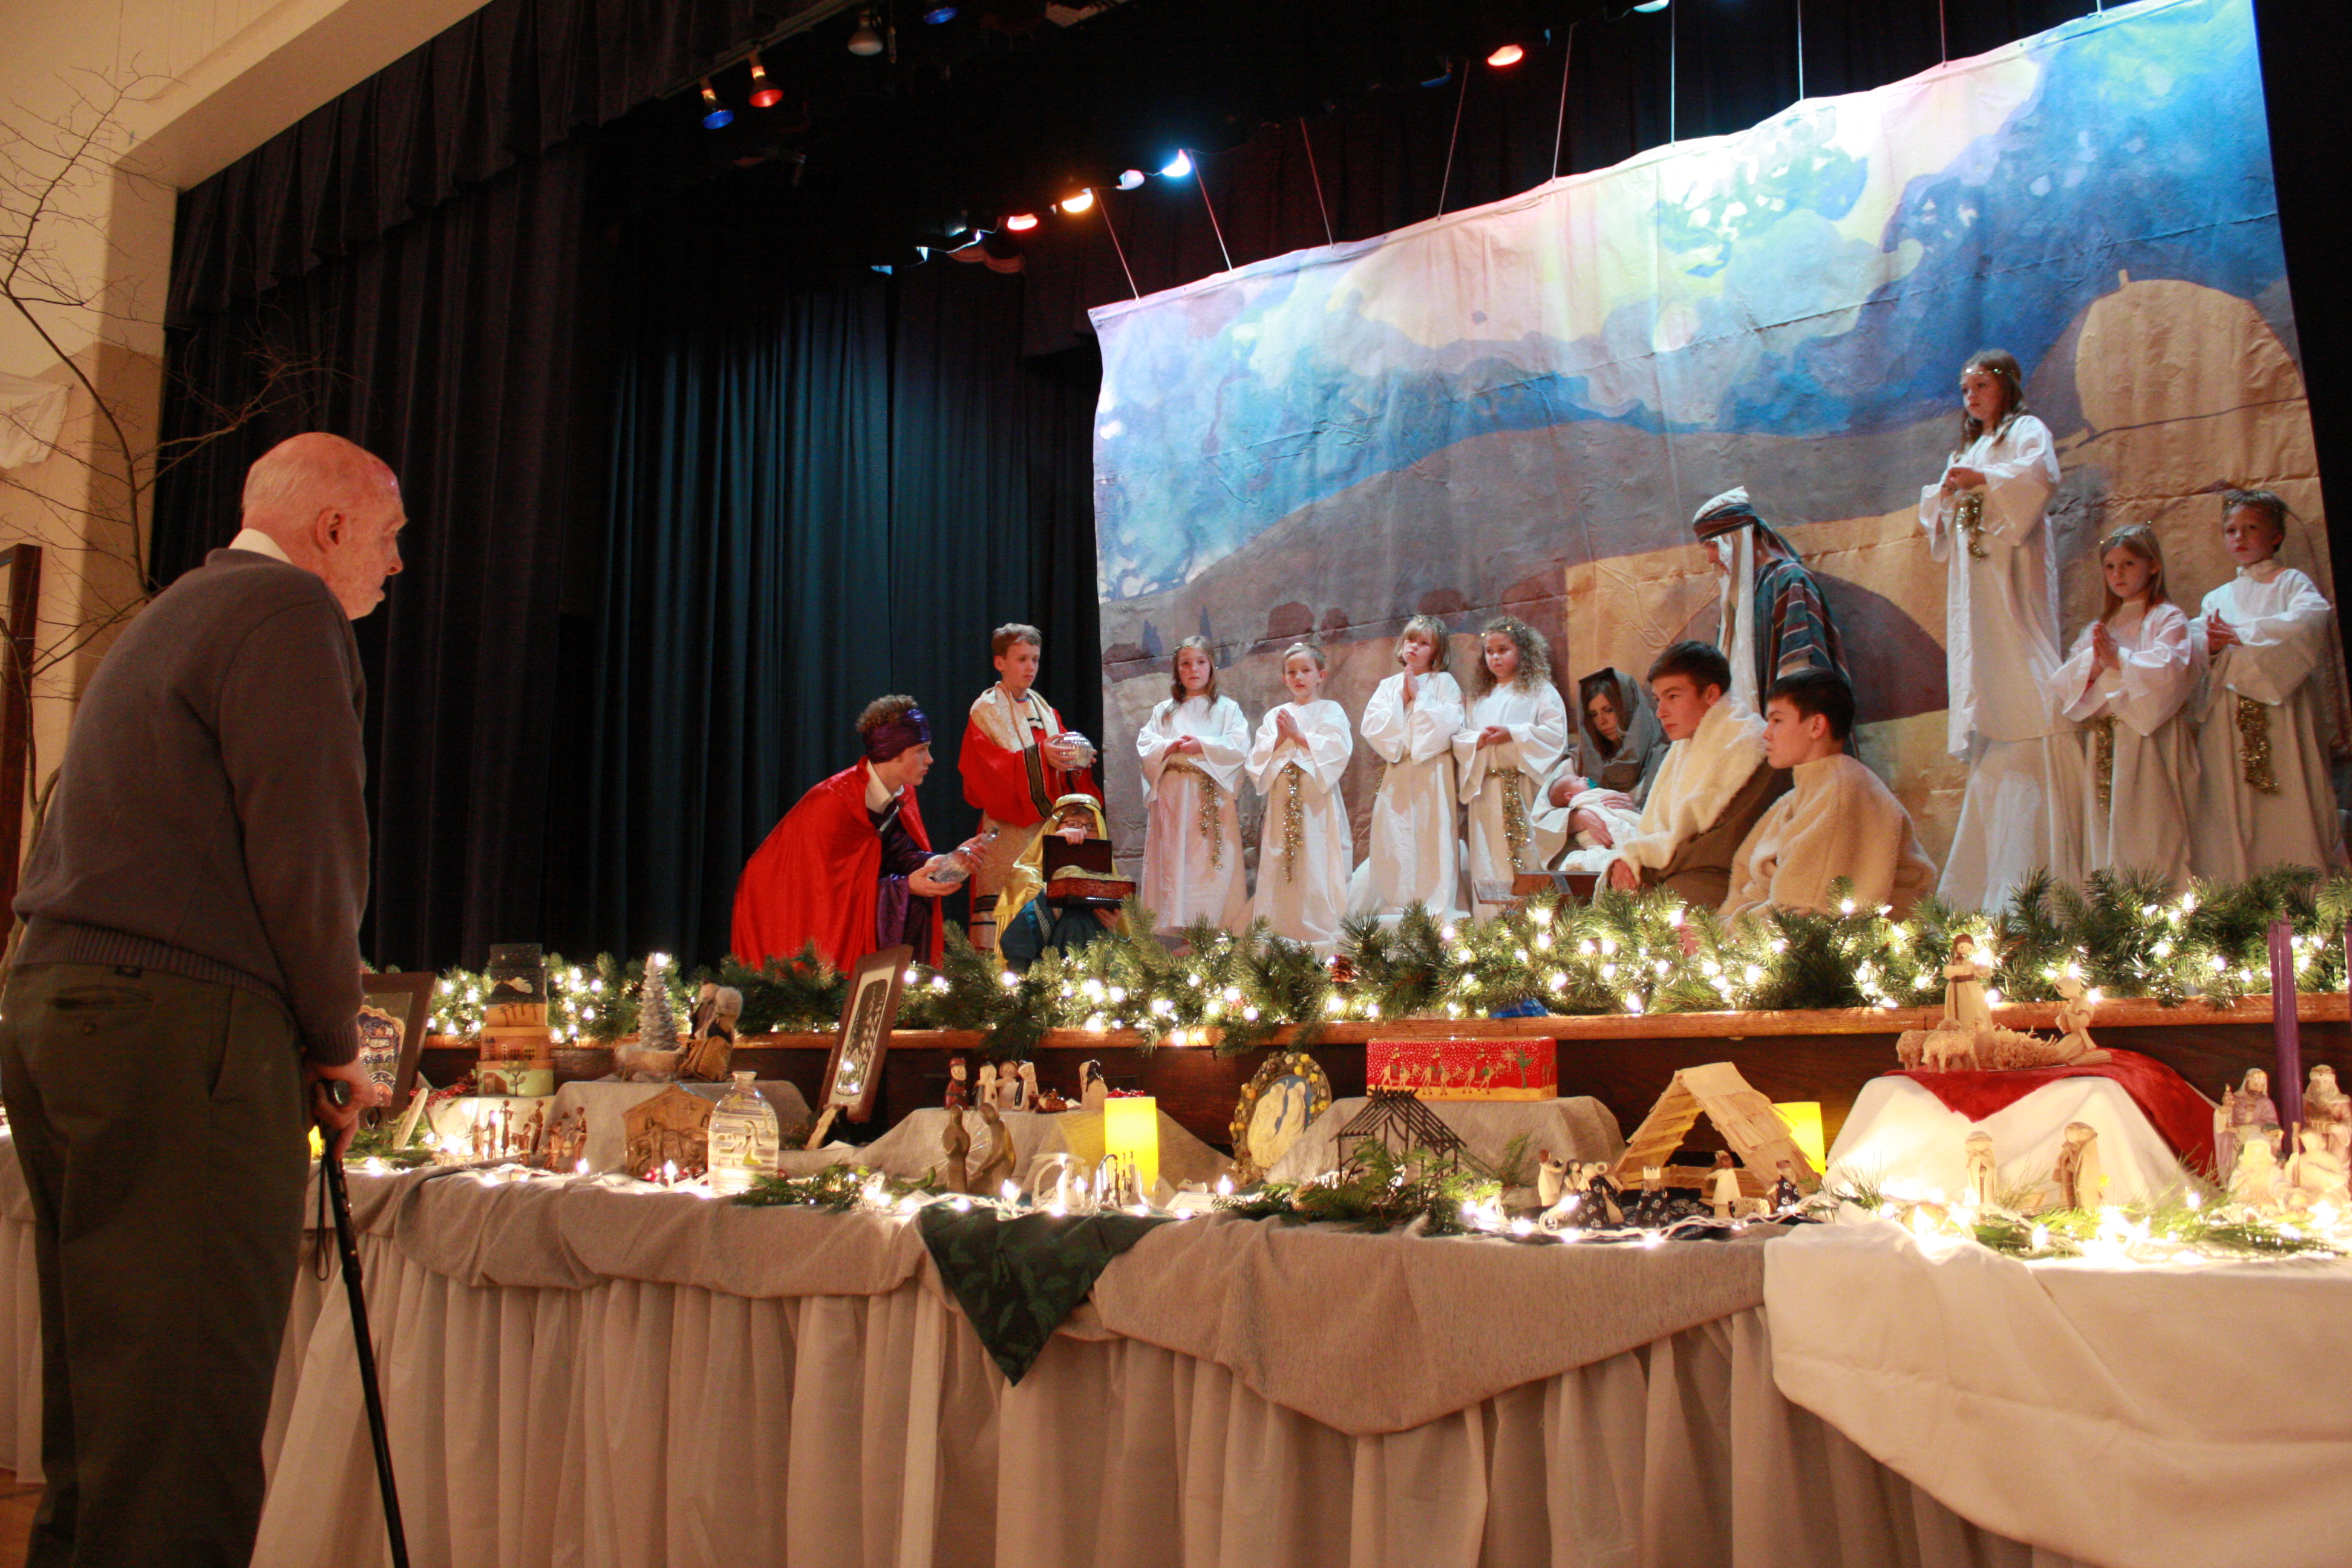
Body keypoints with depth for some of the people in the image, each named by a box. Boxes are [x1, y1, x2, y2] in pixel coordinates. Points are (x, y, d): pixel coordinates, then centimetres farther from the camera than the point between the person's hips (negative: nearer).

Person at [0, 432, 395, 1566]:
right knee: (182, 1433, -8)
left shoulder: (171, 616, 25)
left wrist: (307, 1038, 18)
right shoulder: (287, 609, -5)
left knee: (96, 1438, 15)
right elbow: (303, 847, -15)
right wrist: (336, 1040, -2)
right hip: (179, 1034, -10)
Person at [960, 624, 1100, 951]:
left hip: (1047, 824, 6)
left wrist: (1077, 759, -4)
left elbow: (1061, 768, 19)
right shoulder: (986, 709, 1)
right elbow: (984, 768, -11)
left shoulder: (1045, 710, 20)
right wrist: (1037, 755, -21)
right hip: (1007, 829, -6)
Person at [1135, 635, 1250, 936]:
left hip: (1213, 799, -2)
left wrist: (1202, 746, -13)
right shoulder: (1163, 712, 18)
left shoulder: (1227, 709, 11)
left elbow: (1240, 747, -4)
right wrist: (1169, 747, -12)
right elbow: (1144, 747, 6)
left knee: (1212, 866, -8)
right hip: (1172, 798, 2)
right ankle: (1173, 930, -3)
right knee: (1174, 863, -3)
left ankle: (1214, 931, -9)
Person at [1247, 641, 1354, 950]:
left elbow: (1337, 750, -9)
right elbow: (1258, 757, 8)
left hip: (1317, 799, -4)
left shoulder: (1331, 711, 5)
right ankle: (1281, 940, 3)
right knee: (1279, 868, 1)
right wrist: (1280, 740, -8)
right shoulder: (1275, 715, 16)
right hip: (1282, 801, 4)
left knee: (1318, 869, -9)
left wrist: (1299, 735, -9)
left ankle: (1324, 943, -9)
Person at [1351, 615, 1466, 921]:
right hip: (1397, 777, 3)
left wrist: (1418, 696, -7)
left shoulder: (1443, 682, 5)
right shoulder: (1388, 686, 14)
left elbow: (1449, 722, -11)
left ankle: (1436, 915, -5)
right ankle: (1399, 909, 7)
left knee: (1433, 843, -7)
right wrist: (1400, 700, -4)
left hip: (1432, 774, -3)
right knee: (1396, 845, 0)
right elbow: (1370, 727, 2)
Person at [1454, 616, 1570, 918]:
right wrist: (1478, 741, -6)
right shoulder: (1479, 699, 21)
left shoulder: (1540, 691, 6)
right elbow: (1458, 740, 15)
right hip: (1486, 790, 5)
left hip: (1525, 789, -5)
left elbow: (1555, 733, -7)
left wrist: (1513, 734, -13)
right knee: (1489, 866, 1)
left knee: (1529, 856, -9)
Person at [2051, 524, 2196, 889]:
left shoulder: (2168, 619, 2)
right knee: (2105, 830, 3)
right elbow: (2066, 683, 9)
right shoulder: (2099, 628, 19)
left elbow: (2168, 672, -15)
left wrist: (2118, 659, -13)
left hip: (2149, 742, -6)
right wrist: (2094, 665, -9)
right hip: (2105, 745, 6)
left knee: (2148, 833, -9)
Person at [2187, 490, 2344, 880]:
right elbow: (2193, 647, 6)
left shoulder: (2292, 583, 9)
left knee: (2289, 801, -8)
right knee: (2231, 804, -3)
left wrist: (2241, 635, -14)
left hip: (2283, 707, -3)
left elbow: (2311, 620, -13)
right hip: (2228, 715, 3)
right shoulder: (2217, 599, 20)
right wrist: (2211, 646, -17)